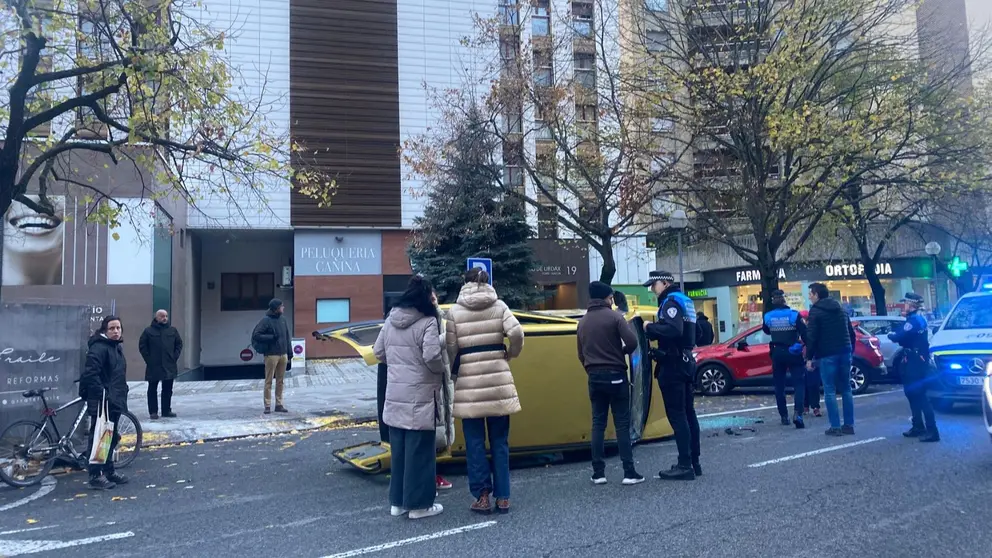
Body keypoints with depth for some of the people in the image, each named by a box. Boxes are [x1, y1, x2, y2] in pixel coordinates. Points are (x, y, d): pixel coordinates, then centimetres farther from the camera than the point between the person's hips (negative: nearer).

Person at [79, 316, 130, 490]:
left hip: (115, 402, 10)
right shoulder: (99, 348, -15)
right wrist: (102, 394, -23)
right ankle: (96, 476, 3)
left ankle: (109, 471, 28)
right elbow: (90, 374, -24)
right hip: (101, 403, -10)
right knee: (98, 439, -3)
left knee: (111, 438, 17)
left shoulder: (117, 347, 15)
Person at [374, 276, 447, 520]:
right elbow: (432, 356, -22)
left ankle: (398, 501, 24)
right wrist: (441, 371, -3)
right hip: (419, 396, -7)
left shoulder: (391, 320, 9)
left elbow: (378, 352, 13)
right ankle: (419, 504, 10)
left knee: (399, 449, 16)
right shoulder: (427, 321, -13)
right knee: (419, 451, 2)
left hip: (395, 395, 7)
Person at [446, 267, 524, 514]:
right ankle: (502, 497, 13)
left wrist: (452, 374, 14)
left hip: (469, 383, -1)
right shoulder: (499, 306, 3)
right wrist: (511, 354, 8)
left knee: (475, 443, 8)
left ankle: (482, 496, 8)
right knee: (500, 442, 10)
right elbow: (516, 333, -11)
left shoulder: (454, 311, 1)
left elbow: (451, 349, -1)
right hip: (498, 379, 1)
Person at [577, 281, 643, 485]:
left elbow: (581, 354, 12)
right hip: (615, 375, -5)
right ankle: (629, 473, 0)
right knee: (622, 424, 0)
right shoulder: (614, 316, -8)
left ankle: (598, 473, 8)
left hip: (594, 377, 5)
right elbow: (632, 341, -17)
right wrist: (623, 352, 3)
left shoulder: (583, 322, 9)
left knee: (598, 424, 8)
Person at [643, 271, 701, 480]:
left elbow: (674, 330, -29)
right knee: (687, 413, 12)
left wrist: (650, 327, -15)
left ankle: (685, 465, -8)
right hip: (684, 361, 10)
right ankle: (694, 463, 18)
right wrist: (653, 330, 11)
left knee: (676, 415, -8)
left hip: (673, 364, -10)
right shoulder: (684, 301, 18)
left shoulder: (672, 301, -12)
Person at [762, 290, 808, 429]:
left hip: (777, 353, 3)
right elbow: (804, 333, -14)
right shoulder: (794, 315, -12)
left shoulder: (768, 317, -3)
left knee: (779, 385, 13)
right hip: (793, 353, -2)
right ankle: (797, 413, -18)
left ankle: (784, 416, 15)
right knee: (799, 383, 1)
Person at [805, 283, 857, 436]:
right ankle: (849, 425, 13)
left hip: (827, 355, -6)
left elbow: (811, 337, -12)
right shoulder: (841, 310, 16)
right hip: (844, 353, 7)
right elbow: (851, 333, 18)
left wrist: (809, 358, -8)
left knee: (830, 391, -3)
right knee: (846, 389, 11)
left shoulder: (815, 312, -6)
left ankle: (835, 427, -5)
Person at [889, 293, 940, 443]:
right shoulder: (917, 319, 15)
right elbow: (905, 336, 14)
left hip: (916, 363, -11)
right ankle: (918, 426, 24)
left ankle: (932, 431, -9)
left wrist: (891, 335, -4)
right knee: (913, 394, 16)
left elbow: (899, 337, -24)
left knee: (920, 395, -10)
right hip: (914, 361, 11)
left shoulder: (914, 320, -18)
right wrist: (896, 334, -3)